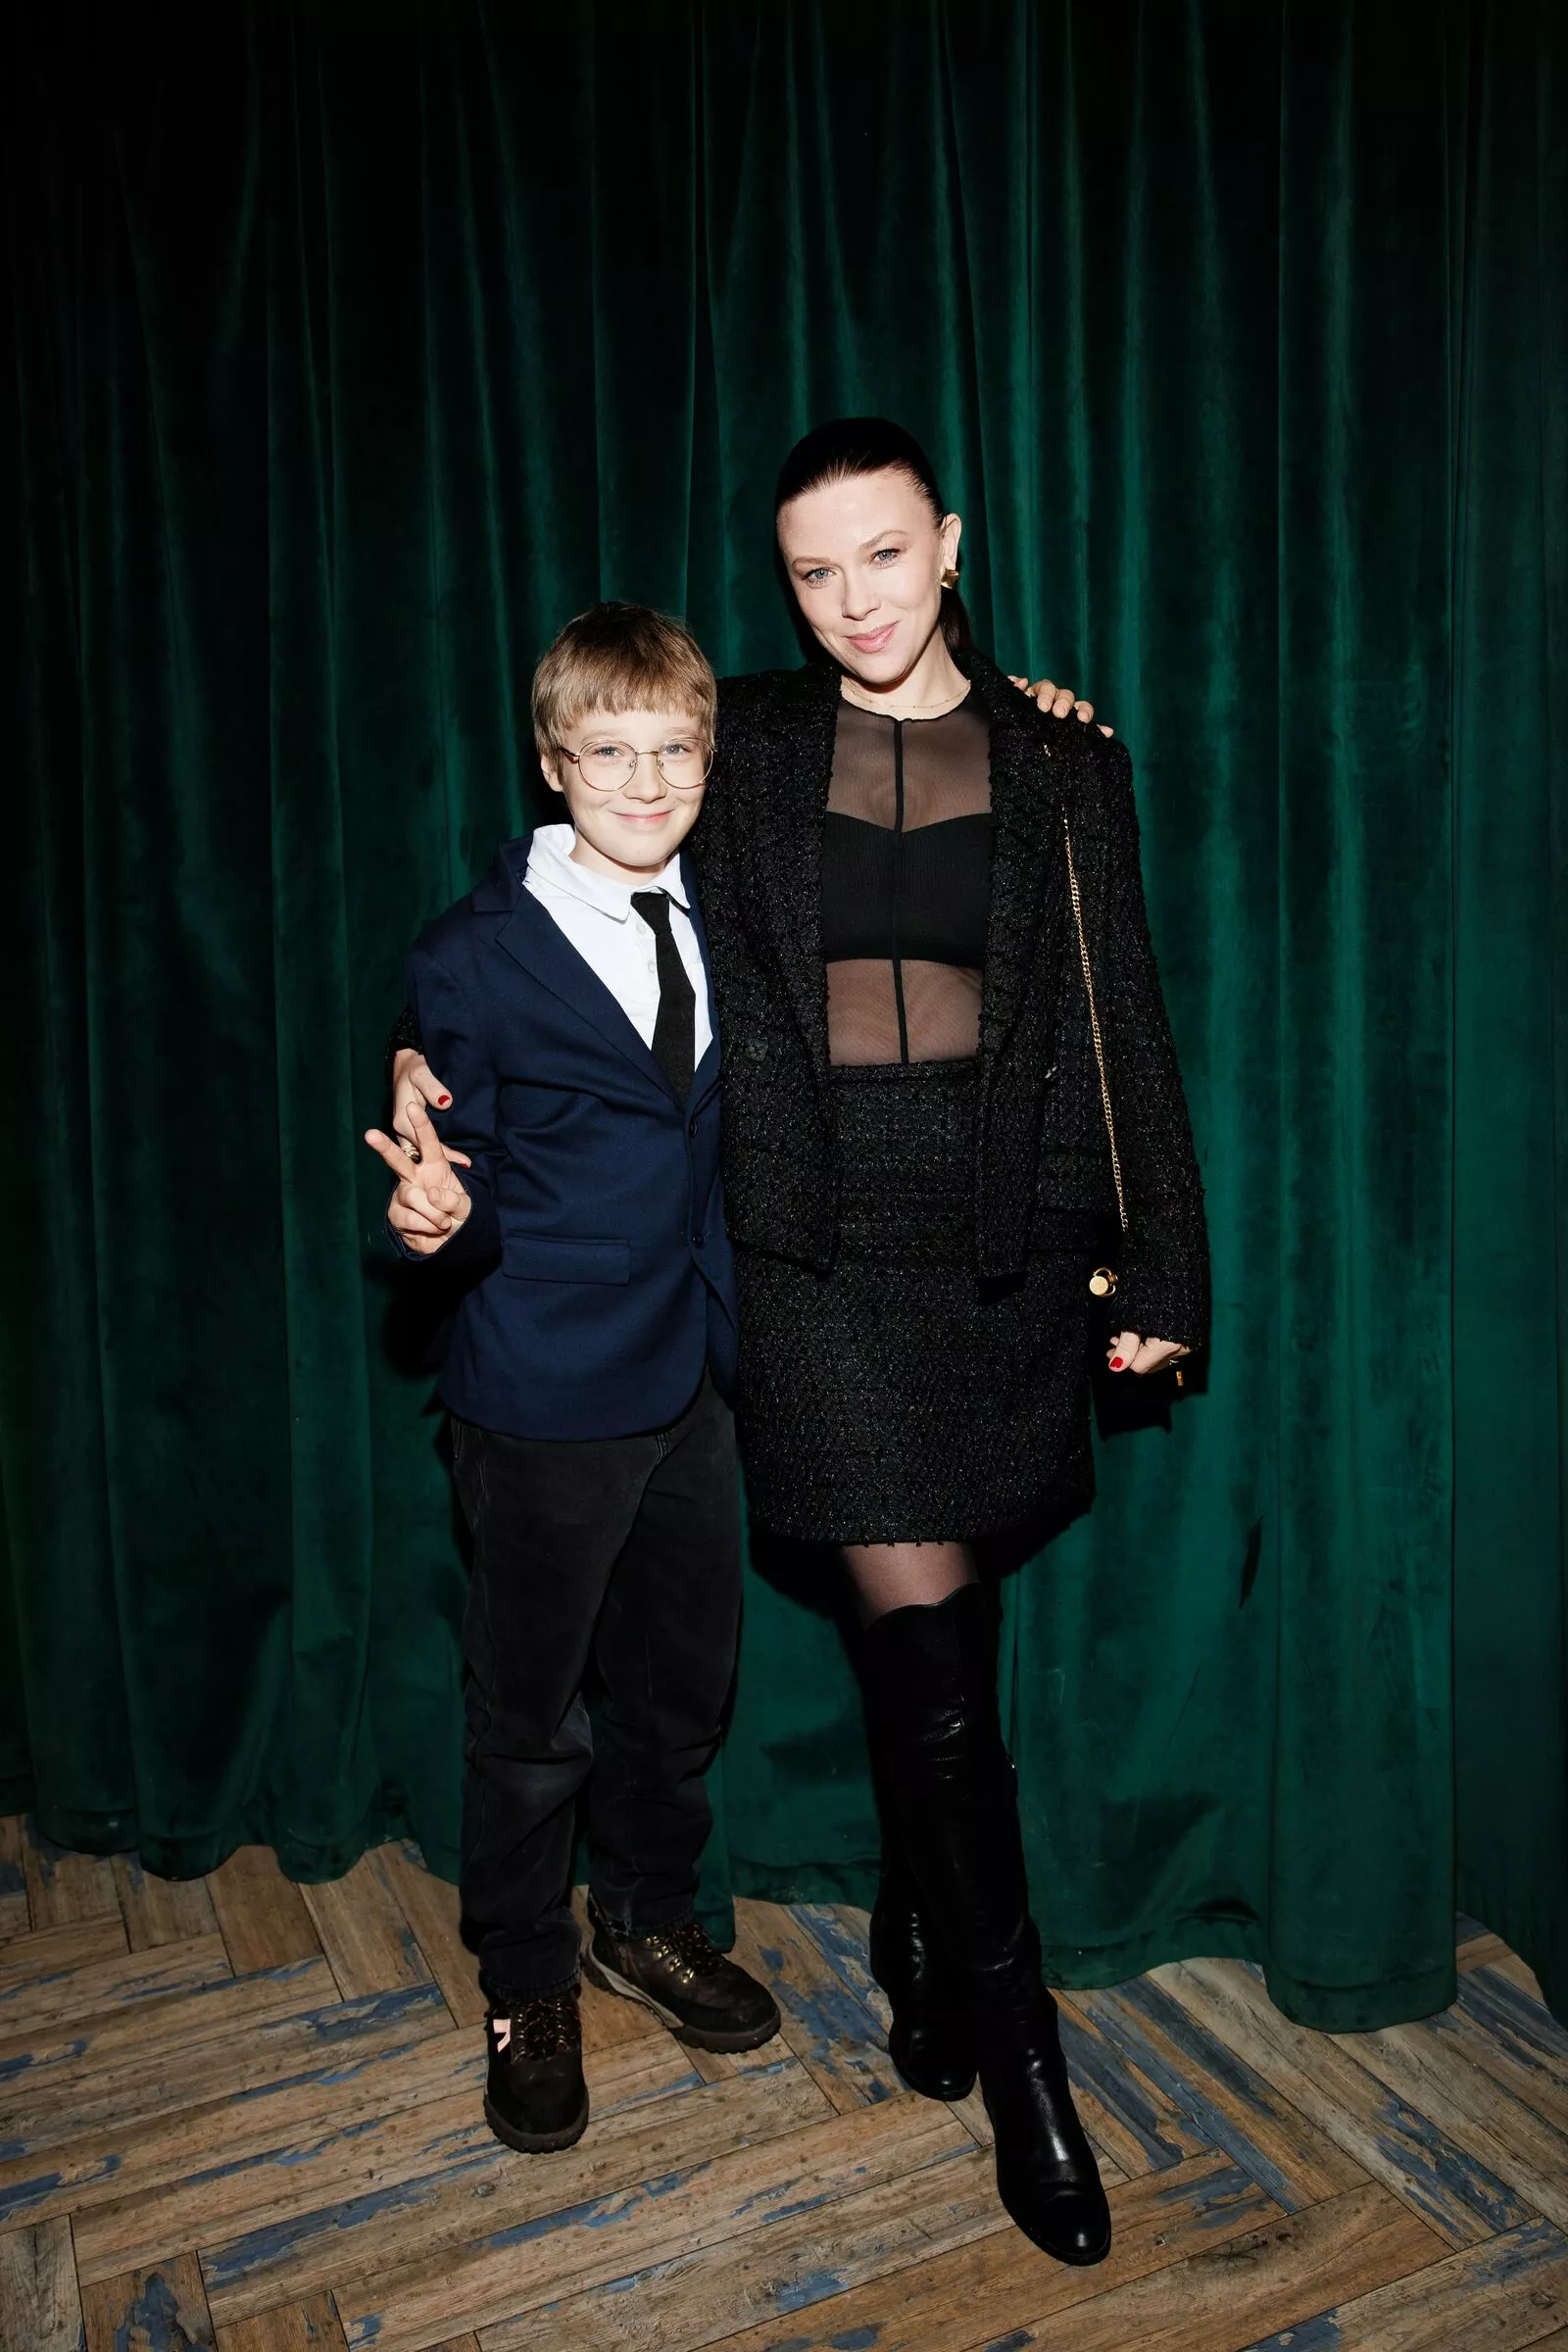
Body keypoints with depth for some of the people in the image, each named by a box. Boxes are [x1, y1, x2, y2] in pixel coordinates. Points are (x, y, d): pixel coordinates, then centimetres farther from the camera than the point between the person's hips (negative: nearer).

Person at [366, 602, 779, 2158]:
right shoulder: (475, 958, -13)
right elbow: (459, 1187, -8)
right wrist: (438, 1215, -34)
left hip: (694, 1377, 6)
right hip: (545, 1394, -5)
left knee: (684, 1682, 19)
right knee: (528, 1711, 11)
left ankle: (648, 1923, 43)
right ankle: (525, 1984, 35)